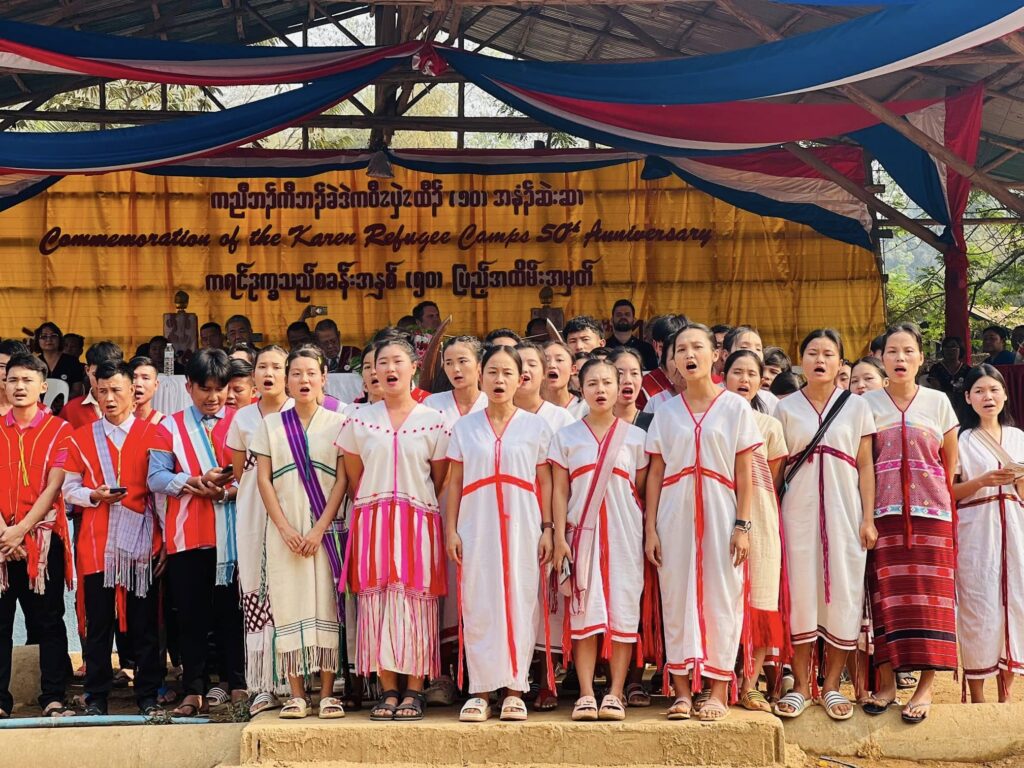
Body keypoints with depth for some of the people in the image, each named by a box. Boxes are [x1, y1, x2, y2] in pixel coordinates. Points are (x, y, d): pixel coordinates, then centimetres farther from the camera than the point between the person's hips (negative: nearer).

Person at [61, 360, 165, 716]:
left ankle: (148, 696, 11)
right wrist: (95, 496, -10)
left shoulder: (152, 434, 5)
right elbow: (69, 490, 11)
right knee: (98, 623, 3)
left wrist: (166, 539, -2)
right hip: (95, 543, 1)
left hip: (141, 541, -1)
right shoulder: (81, 438, 10)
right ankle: (96, 698, 12)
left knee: (144, 622, 2)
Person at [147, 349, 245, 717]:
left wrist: (231, 490, -17)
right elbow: (156, 477, 0)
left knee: (231, 610, 3)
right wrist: (194, 482, -15)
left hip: (233, 531, -1)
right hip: (187, 534, 1)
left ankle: (233, 682, 12)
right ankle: (193, 690, 10)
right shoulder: (171, 427, 11)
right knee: (191, 614, 4)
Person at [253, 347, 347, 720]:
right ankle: (296, 693, 6)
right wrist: (285, 528, -7)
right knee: (289, 605, 0)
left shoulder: (337, 423, 4)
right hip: (284, 530, 1)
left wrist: (320, 528, -9)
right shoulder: (270, 424, 8)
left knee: (326, 604, -2)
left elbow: (343, 479, 0)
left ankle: (327, 692, 3)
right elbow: (263, 479, 4)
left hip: (326, 529, -1)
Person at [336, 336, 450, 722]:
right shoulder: (360, 420, 8)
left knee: (415, 600, -3)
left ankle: (413, 691, 4)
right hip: (372, 523, 1)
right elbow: (354, 478, 13)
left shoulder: (433, 422, 4)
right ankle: (388, 690, 7)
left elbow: (440, 481, 8)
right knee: (377, 600, -1)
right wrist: (371, 508, 8)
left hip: (418, 522, -1)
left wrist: (418, 504, 4)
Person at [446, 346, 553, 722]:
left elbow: (544, 482, 7)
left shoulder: (535, 426, 6)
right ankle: (480, 691, 8)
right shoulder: (464, 427, 8)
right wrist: (450, 529, 2)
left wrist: (547, 528, 0)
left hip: (522, 527, -1)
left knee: (519, 604, 0)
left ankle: (514, 690, 8)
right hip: (477, 527, 1)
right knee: (478, 606, 0)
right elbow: (455, 482, 9)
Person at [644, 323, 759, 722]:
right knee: (677, 598, 2)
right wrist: (650, 528, 2)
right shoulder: (666, 412, 9)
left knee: (721, 598, -1)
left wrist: (742, 525, -7)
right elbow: (655, 473, 8)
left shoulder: (735, 407, 3)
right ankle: (682, 691, 9)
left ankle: (718, 691, 7)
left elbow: (744, 472, 0)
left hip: (720, 515, -2)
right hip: (675, 517, 2)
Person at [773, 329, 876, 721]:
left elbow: (865, 466, 5)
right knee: (800, 593, 1)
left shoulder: (856, 406, 6)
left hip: (844, 512, 0)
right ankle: (800, 685, 10)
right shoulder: (786, 408, 7)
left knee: (843, 594, 0)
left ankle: (831, 685, 12)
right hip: (798, 512, 0)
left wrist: (868, 518, -2)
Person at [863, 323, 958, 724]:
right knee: (886, 596, -1)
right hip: (884, 513, 0)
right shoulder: (867, 404, 6)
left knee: (930, 596, -2)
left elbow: (950, 464, 13)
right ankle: (886, 682, 6)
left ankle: (926, 687, 2)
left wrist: (942, 501, 9)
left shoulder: (938, 402, 7)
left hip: (931, 513, 0)